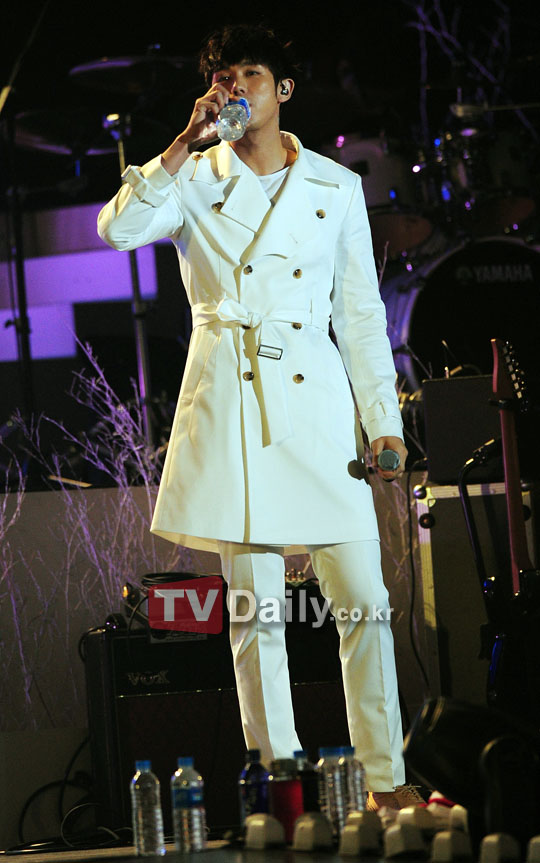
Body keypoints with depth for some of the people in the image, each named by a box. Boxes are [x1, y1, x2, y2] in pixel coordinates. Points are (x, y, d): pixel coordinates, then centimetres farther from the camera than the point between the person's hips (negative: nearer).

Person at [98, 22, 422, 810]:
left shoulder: (336, 187, 11)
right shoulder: (197, 181, 8)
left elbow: (362, 313, 11)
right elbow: (120, 228, -12)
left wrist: (384, 421, 5)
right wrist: (187, 144, -15)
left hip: (316, 401, 1)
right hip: (230, 404, -1)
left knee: (363, 600, -3)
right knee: (256, 610, -1)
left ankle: (385, 777, 6)